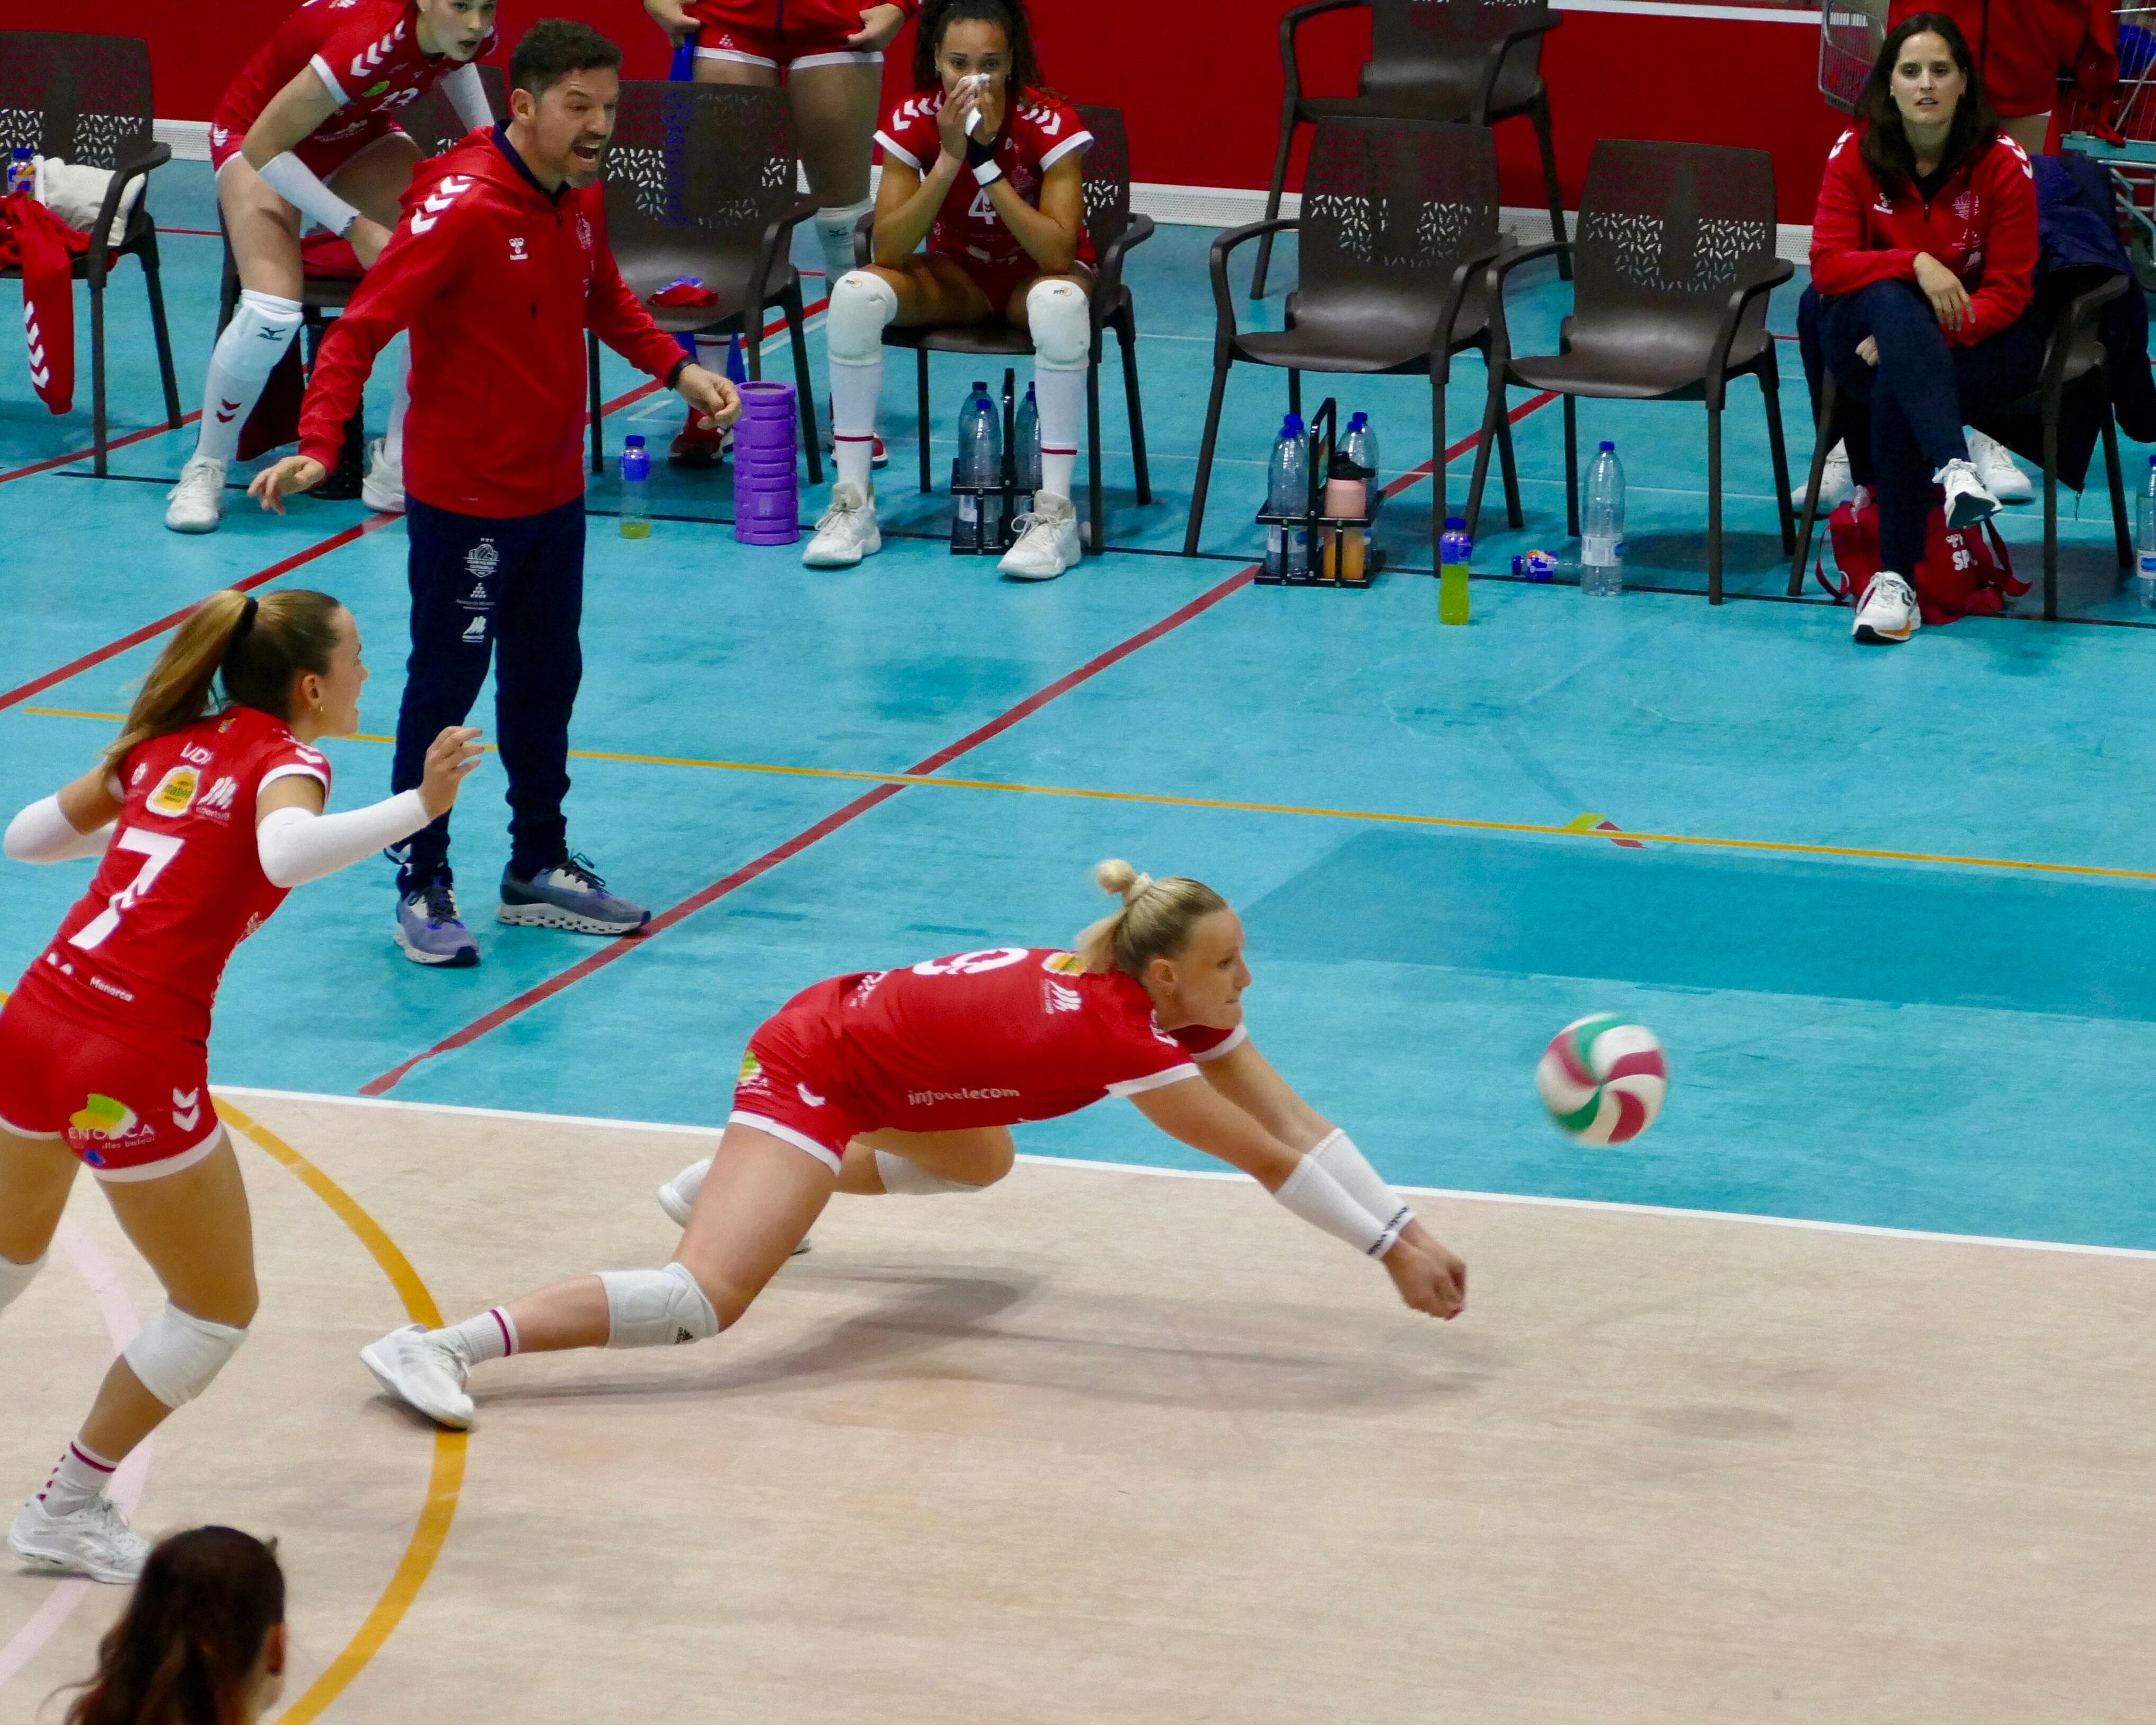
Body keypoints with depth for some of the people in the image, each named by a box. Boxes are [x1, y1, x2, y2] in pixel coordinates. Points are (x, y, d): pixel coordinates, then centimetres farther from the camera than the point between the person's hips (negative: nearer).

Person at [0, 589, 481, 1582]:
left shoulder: (168, 744, 15)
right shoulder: (284, 758, -4)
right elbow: (288, 855, -28)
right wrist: (417, 807, -24)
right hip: (135, 1068, -7)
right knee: (218, 1308, 12)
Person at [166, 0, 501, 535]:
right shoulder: (369, 43, -41)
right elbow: (263, 150, -33)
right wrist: (355, 225, -32)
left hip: (360, 135, 6)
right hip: (261, 136, -6)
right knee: (272, 311, -28)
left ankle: (399, 469, -3)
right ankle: (205, 468, -4)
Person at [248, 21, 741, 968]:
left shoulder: (581, 198, 1)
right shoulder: (462, 206, -24)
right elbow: (359, 329, -26)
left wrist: (677, 369, 9)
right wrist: (317, 445, -38)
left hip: (554, 490, 8)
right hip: (464, 498, -8)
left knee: (546, 680, 18)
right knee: (446, 686, 3)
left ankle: (538, 870, 32)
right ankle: (421, 889, 14)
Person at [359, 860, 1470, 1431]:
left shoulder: (1187, 1005, -3)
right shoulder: (1120, 1031, -26)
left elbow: (1294, 1121, -3)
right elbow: (1267, 1161, -23)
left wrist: (1407, 1230, -9)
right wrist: (1392, 1250, -16)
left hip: (878, 1038, 10)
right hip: (818, 1061, -10)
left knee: (980, 1165, 37)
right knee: (705, 1300, -25)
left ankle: (727, 1182, 44)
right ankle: (444, 1345, -32)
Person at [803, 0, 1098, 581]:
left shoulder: (1050, 125, -23)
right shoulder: (912, 121, -17)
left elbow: (1058, 254, -31)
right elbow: (889, 253, -24)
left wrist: (986, 161, -36)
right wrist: (948, 160, -34)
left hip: (1038, 273, -2)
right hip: (957, 274, 3)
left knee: (1059, 303, -40)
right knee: (855, 293, -28)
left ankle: (1055, 512, -34)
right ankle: (852, 504, -20)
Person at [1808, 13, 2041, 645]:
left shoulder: (2003, 164, -9)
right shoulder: (1855, 155, -5)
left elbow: (2009, 291, -9)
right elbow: (1828, 264, -9)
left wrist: (1925, 340, -24)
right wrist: (1914, 264, -26)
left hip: (1976, 337, -1)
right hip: (1864, 326, 1)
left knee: (1895, 388, -35)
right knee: (1890, 298, -37)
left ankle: (1897, 578, -33)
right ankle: (1955, 466, -58)